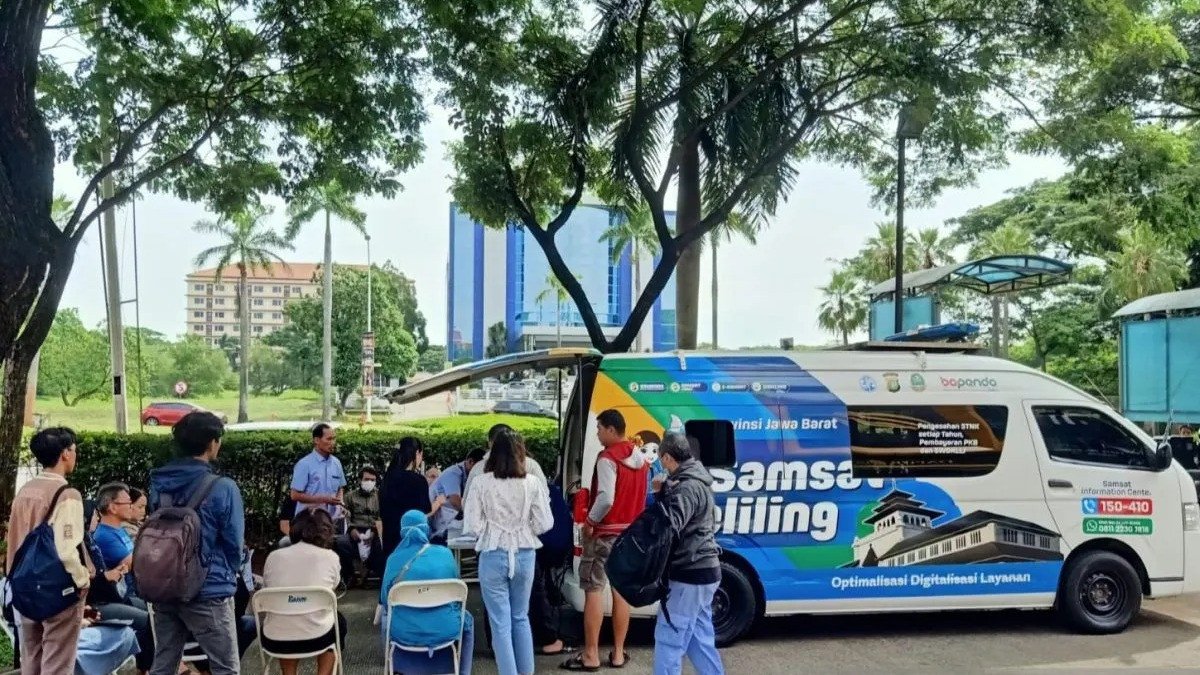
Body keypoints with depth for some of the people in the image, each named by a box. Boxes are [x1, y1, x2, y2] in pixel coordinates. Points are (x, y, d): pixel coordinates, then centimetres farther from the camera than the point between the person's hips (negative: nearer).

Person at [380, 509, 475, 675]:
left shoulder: (394, 559, -1)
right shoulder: (445, 553, 0)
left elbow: (385, 600, 9)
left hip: (403, 632, 1)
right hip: (445, 630, -1)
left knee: (387, 619, 37)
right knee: (467, 619, 34)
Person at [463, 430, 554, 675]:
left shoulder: (481, 483, -9)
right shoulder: (532, 482, -5)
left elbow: (471, 528, -10)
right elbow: (544, 524, -4)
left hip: (493, 557, -2)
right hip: (524, 556, 3)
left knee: (500, 622, 8)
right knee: (521, 617, 21)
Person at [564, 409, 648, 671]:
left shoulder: (608, 458, -17)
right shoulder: (640, 458, 9)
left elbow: (605, 499, -25)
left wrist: (589, 521, -13)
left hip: (605, 532, -8)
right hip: (630, 532, 8)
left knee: (593, 590, -2)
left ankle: (590, 655, 0)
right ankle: (618, 653, 16)